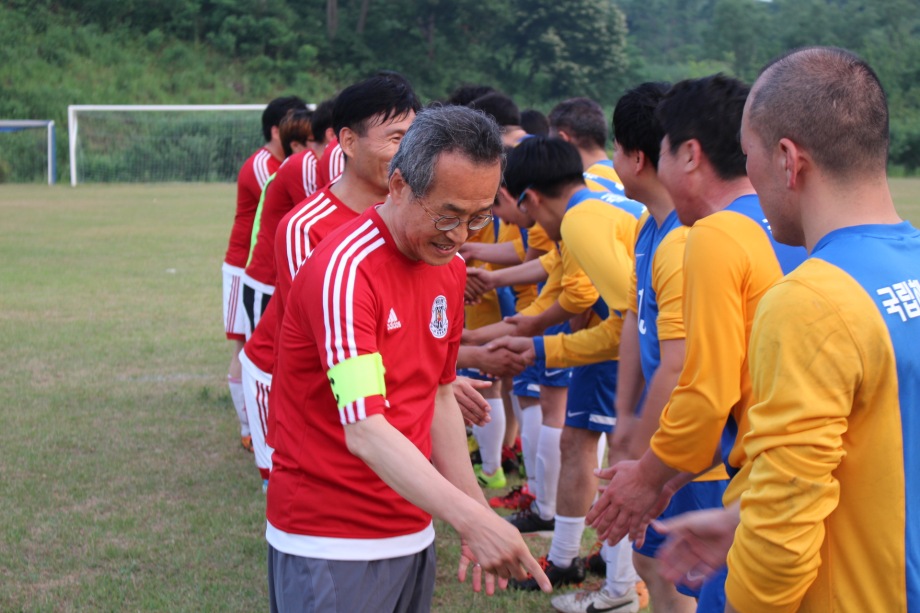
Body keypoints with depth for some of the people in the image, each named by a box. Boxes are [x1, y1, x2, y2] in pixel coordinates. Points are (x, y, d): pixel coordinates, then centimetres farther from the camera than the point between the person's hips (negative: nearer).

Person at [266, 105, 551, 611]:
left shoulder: (450, 268, 5)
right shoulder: (344, 270, -21)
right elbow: (365, 431, -29)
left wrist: (478, 517, 5)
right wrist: (470, 517, -36)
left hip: (413, 534, 7)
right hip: (330, 544, -7)